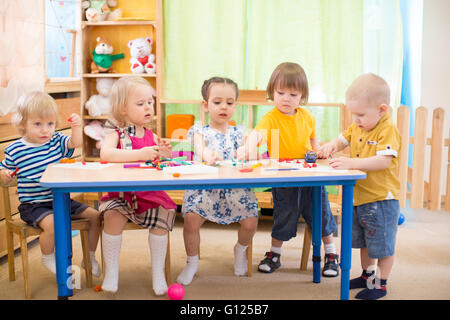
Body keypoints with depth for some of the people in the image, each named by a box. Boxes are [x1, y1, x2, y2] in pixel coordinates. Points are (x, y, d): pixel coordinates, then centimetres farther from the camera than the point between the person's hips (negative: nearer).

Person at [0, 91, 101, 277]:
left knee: (95, 216, -2)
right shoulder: (15, 150, -6)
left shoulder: (57, 141, 4)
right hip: (34, 205, -5)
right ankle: (48, 259, -1)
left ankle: (90, 258, 18)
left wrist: (76, 127, -27)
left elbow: (76, 143, -9)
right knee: (52, 223, -33)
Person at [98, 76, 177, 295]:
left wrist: (163, 154, -9)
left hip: (150, 194, 3)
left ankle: (158, 272, -4)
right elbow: (105, 154, -26)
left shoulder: (152, 137, 9)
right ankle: (111, 272, -10)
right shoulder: (116, 135, -4)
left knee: (163, 215, -21)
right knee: (113, 215, -28)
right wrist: (140, 154, -30)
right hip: (121, 194, -3)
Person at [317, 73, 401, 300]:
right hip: (359, 197, 8)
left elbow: (384, 161, -29)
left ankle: (381, 284, 20)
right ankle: (367, 275, 40)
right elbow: (343, 140, 16)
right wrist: (331, 146, -9)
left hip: (381, 198, -8)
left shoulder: (388, 130, -19)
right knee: (364, 241, 22)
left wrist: (352, 163, -35)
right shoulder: (357, 127, 6)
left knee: (383, 244, 5)